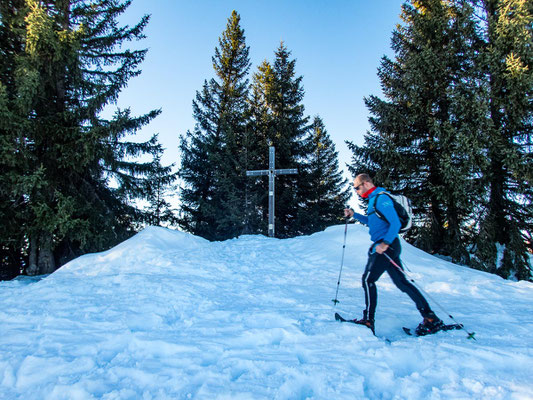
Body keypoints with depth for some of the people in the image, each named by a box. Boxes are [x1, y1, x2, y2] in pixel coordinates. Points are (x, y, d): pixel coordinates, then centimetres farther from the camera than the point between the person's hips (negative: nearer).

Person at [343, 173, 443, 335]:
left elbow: (396, 223, -21)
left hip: (386, 246, -10)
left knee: (368, 279, -6)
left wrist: (385, 243, -27)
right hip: (385, 245, 10)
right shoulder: (374, 199, 17)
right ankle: (430, 318, 16)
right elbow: (372, 221, 31)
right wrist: (354, 215, 22)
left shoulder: (381, 198, -14)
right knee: (401, 282, 11)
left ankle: (368, 320, 0)